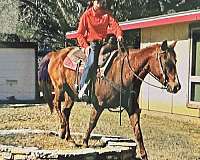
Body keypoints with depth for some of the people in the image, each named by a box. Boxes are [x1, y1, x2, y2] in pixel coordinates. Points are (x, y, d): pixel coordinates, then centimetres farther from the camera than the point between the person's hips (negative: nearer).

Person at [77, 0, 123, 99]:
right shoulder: (86, 15, -1)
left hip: (103, 42, 5)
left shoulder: (106, 14, 9)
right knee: (91, 62, -28)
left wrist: (119, 35, -25)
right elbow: (80, 34, -1)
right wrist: (85, 46, -14)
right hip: (91, 43, -5)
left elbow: (114, 24, -4)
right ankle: (82, 88, -25)